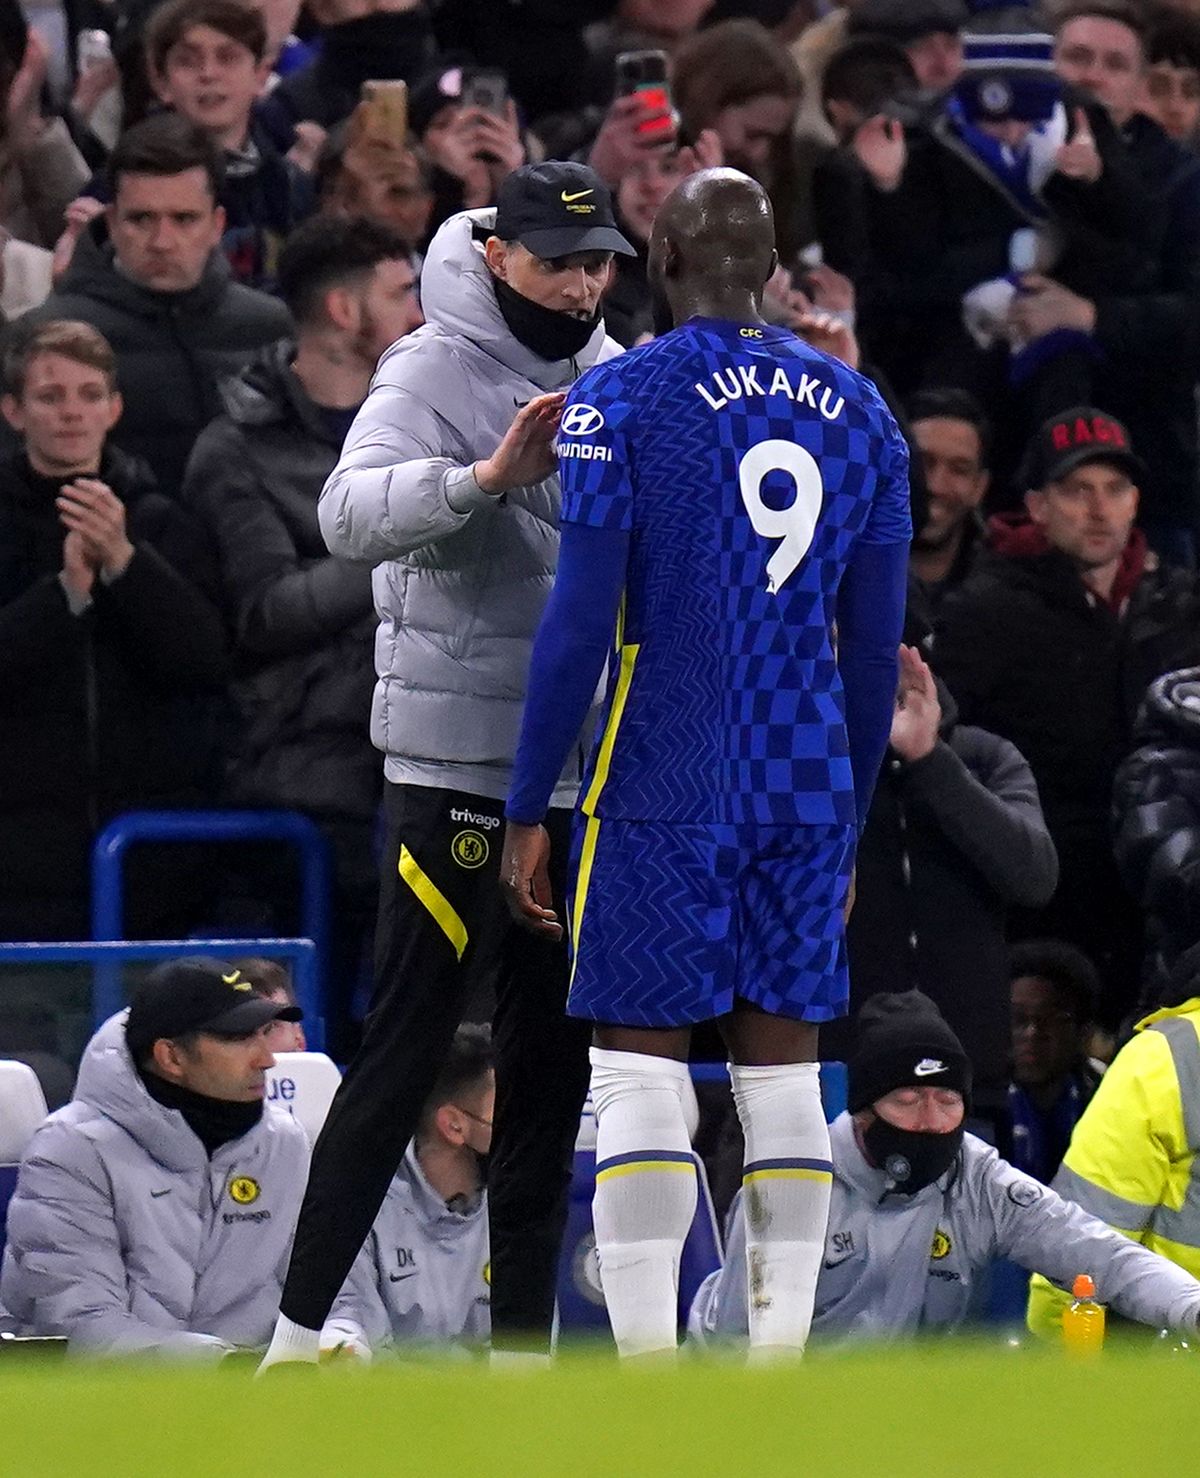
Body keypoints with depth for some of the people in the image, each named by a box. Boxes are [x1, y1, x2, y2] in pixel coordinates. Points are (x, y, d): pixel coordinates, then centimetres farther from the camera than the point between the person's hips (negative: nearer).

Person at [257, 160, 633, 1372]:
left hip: (584, 763, 7)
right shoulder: (435, 369, -10)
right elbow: (350, 515, -27)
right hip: (456, 759, -7)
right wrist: (486, 476, -41)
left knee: (553, 1052, 9)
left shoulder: (616, 376, 12)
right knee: (404, 1048, -9)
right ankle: (300, 1335, -7)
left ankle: (522, 1339, 14)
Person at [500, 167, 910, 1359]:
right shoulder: (855, 411, 9)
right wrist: (849, 821, 20)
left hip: (662, 791, -4)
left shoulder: (621, 399, -6)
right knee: (782, 1070, 7)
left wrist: (528, 810, -4)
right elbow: (874, 647, 11)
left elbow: (580, 622, -10)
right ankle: (779, 1366, 4)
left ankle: (647, 1380, -10)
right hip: (807, 795, 4)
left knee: (639, 1070, -2)